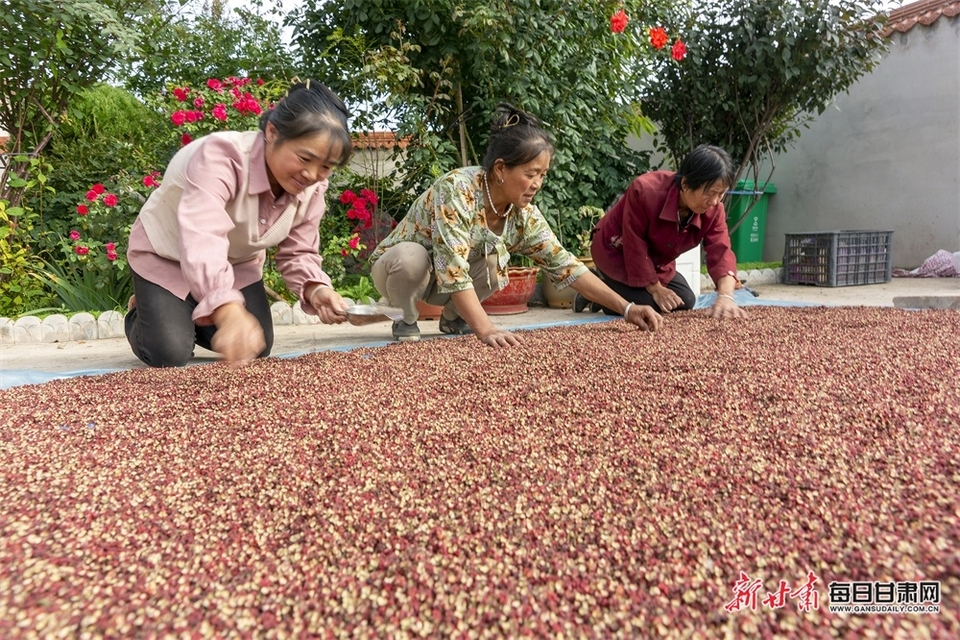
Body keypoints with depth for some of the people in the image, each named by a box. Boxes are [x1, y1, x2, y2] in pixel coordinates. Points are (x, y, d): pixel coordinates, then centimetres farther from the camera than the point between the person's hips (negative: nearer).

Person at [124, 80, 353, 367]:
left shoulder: (311, 189, -19)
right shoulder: (221, 156, -39)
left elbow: (298, 253, -12)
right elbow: (202, 242, -53)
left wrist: (315, 290, -35)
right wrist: (230, 312, -70)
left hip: (237, 261, 5)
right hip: (166, 253, -5)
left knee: (256, 347, -1)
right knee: (170, 355, -14)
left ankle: (192, 317, 29)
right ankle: (144, 313, 22)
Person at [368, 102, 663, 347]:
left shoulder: (523, 213, -14)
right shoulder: (457, 189, -33)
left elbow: (564, 263, -15)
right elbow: (453, 270, -40)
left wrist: (625, 308, -22)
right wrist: (485, 330, -50)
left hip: (438, 283, 5)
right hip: (399, 266, -5)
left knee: (496, 262, -20)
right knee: (411, 257, -37)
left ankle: (453, 317, 5)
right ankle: (407, 321, -7)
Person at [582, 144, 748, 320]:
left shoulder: (714, 210, -19)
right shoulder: (645, 190, -35)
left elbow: (720, 252, -27)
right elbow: (635, 246, -28)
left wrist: (726, 296, -45)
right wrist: (655, 289, -23)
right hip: (616, 252, -7)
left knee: (685, 301, 3)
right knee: (649, 306, -22)